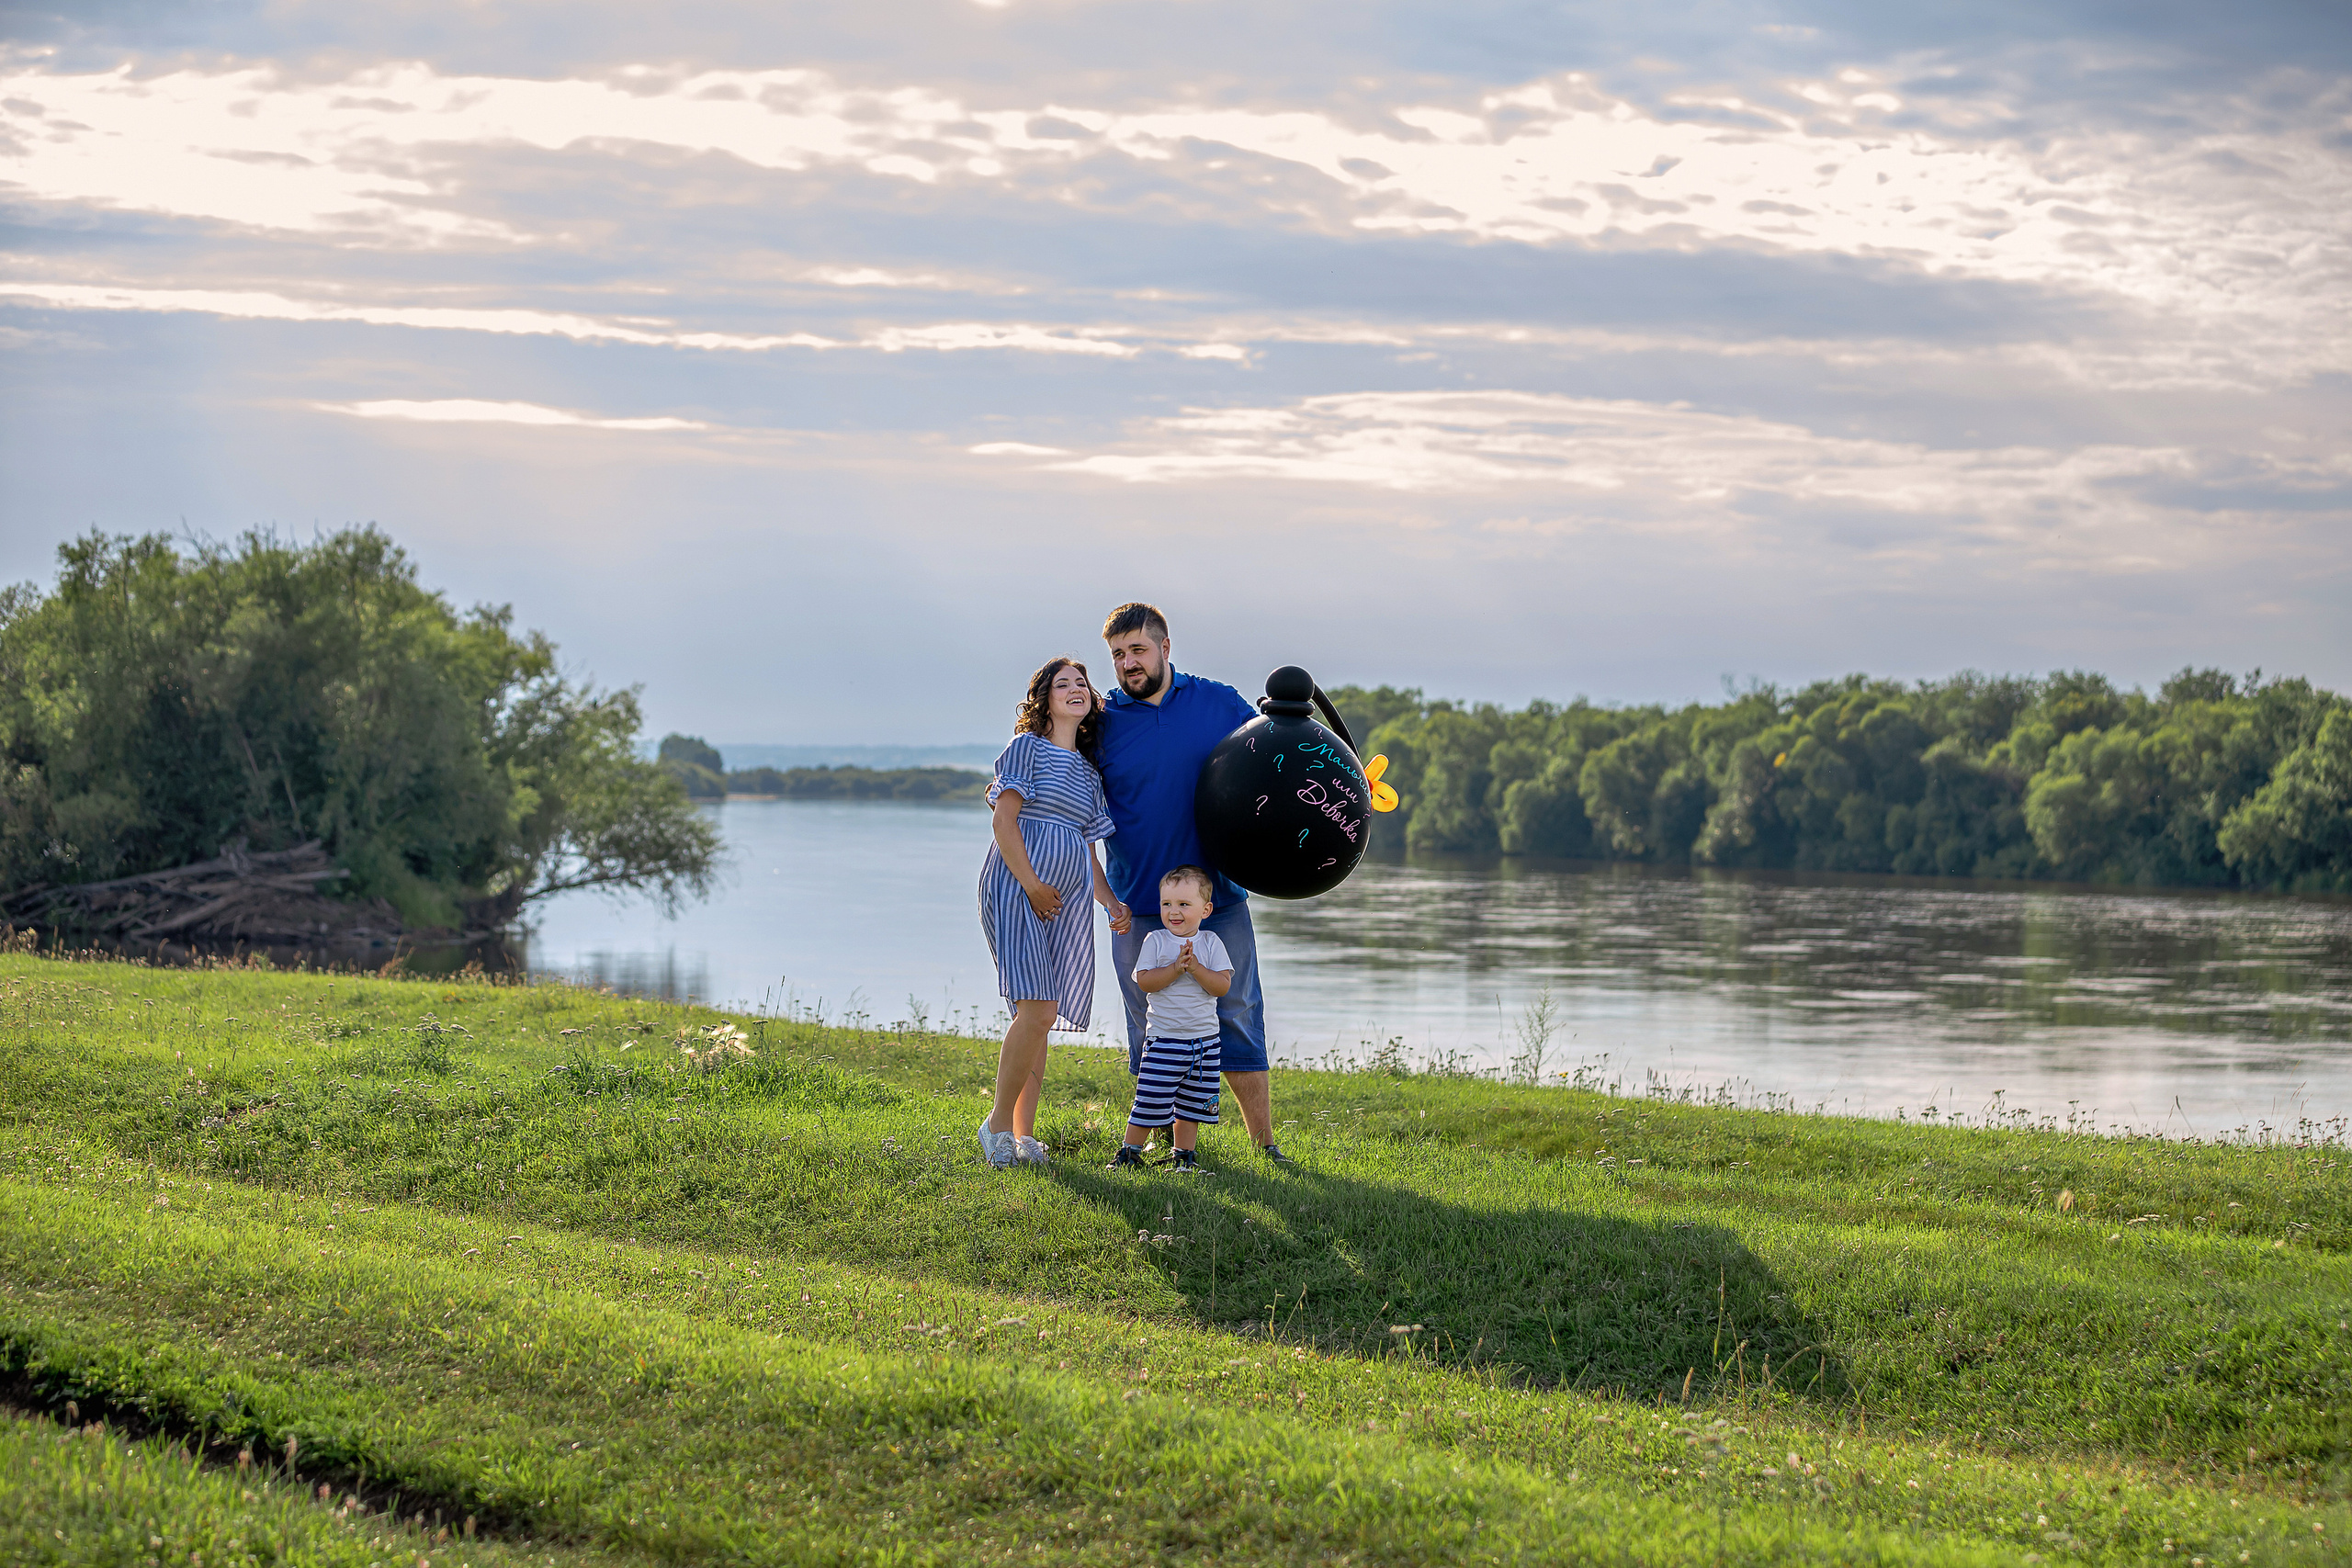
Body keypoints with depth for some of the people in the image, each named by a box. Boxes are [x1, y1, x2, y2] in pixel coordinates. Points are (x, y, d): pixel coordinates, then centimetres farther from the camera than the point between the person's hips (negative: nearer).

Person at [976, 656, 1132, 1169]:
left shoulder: (1090, 774, 23)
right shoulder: (1029, 748, 3)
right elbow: (1004, 820, -6)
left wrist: (1113, 902, 8)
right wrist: (1032, 885, -14)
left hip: (1066, 904, 7)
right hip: (1016, 889, -7)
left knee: (1040, 1018, 4)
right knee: (1037, 1009, -18)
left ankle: (1023, 1133, 7)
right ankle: (998, 1123, -9)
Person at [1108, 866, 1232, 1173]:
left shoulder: (1210, 943, 2)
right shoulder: (1156, 941, -1)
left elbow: (1223, 986, -6)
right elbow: (1144, 981, -10)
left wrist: (1195, 968, -19)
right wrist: (1176, 968, -20)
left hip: (1204, 1038, 2)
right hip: (1164, 1037, -2)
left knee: (1191, 1102, 9)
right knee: (1151, 1100, -6)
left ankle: (1182, 1154, 21)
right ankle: (1130, 1152, 5)